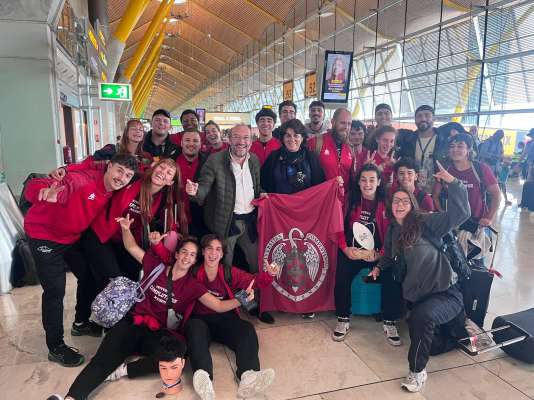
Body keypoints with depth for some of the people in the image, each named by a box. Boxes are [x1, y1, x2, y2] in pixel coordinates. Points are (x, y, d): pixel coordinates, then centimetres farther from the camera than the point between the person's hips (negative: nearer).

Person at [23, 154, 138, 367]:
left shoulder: (112, 192, -8)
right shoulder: (82, 179, -32)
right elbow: (33, 187, -40)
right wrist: (46, 194, -62)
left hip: (73, 236, 8)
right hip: (44, 235, -8)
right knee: (55, 290, -7)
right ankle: (55, 347, 10)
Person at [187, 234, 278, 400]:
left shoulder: (230, 273, 9)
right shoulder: (193, 273, 5)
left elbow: (254, 281, 1)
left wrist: (269, 274, -18)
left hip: (225, 319, 2)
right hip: (200, 319, -2)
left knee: (247, 329, -27)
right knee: (195, 329, -37)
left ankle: (247, 377, -51)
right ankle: (203, 377, -58)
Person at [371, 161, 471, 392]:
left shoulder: (424, 222, -11)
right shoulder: (392, 230, 8)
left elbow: (460, 213, -23)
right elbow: (390, 257, 25)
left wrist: (452, 182, -29)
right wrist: (379, 267, 7)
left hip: (445, 292, -7)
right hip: (415, 297, 7)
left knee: (421, 316, -37)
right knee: (429, 345, 13)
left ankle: (417, 371, -14)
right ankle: (459, 333, 43)